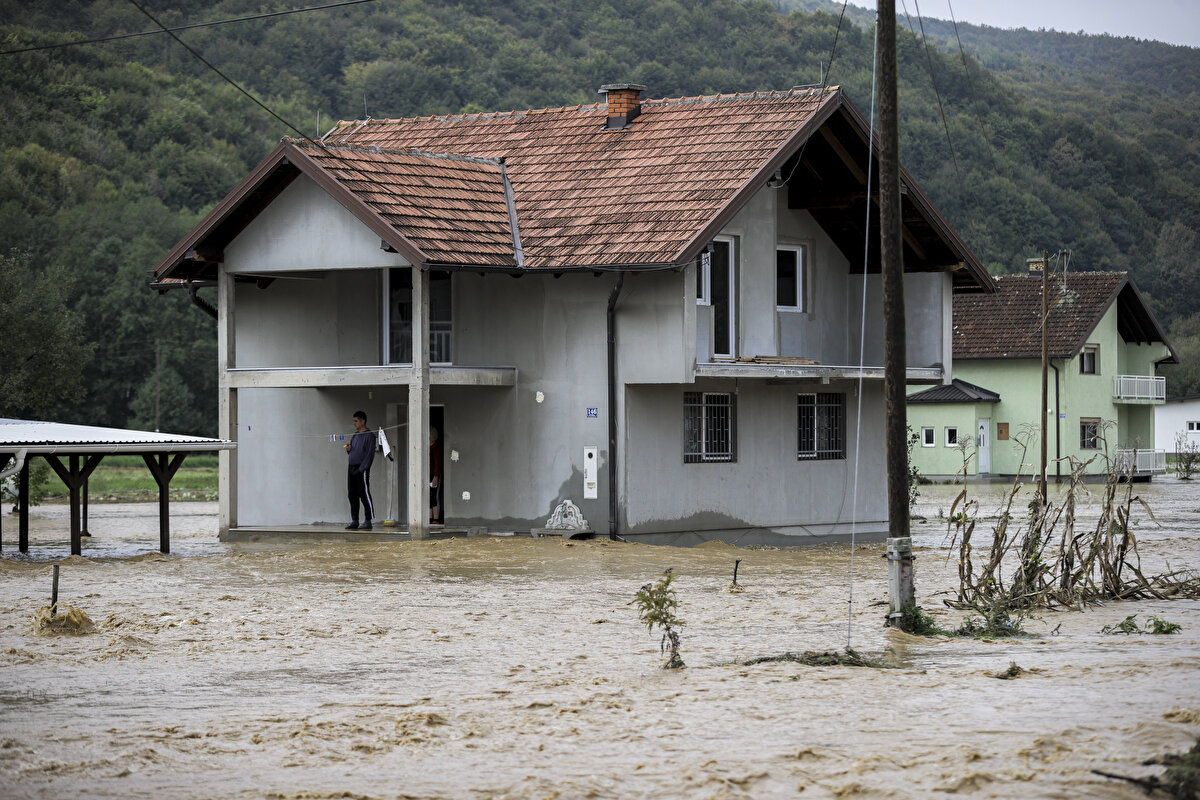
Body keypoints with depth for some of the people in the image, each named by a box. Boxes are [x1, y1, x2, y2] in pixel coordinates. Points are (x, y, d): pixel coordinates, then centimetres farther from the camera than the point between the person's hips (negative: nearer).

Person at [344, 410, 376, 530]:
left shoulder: (369, 436, -5)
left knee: (364, 495, -7)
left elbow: (370, 455, -10)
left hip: (362, 468, -8)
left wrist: (361, 469, -17)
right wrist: (348, 449, 1)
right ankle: (354, 521, 9)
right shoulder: (355, 435, 19)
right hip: (351, 466, 8)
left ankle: (368, 521, -5)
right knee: (352, 495, 5)